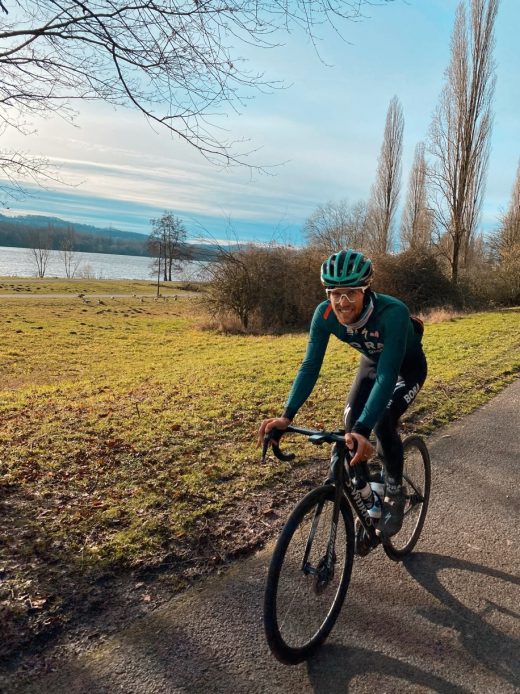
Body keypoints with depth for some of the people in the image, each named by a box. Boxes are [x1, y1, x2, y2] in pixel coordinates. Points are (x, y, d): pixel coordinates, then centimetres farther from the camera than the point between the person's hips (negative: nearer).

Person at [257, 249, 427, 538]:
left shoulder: (393, 313, -41)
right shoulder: (325, 314, -28)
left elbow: (387, 376, -46)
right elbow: (311, 365, -26)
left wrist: (364, 429, -55)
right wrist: (287, 415, -36)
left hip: (408, 367, -4)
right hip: (373, 362, 4)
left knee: (382, 422, -25)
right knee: (352, 423, -14)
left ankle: (395, 495, 2)